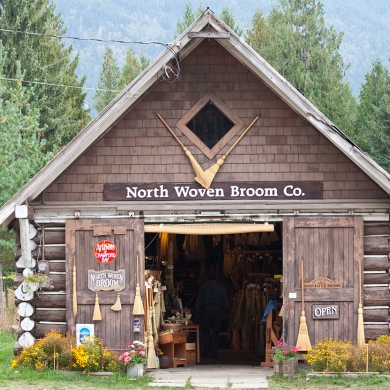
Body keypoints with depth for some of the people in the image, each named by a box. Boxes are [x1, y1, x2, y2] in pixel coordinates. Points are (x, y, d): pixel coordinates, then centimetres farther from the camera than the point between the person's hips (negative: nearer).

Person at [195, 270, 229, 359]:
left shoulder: (204, 287, 3)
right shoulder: (220, 286, 3)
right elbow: (225, 300, 4)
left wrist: (197, 312, 7)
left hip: (206, 310, 0)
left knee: (205, 330, 9)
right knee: (216, 332, 4)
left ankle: (205, 348, -5)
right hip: (218, 310, 0)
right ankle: (213, 352, 4)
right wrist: (226, 312, 11)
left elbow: (199, 300, 3)